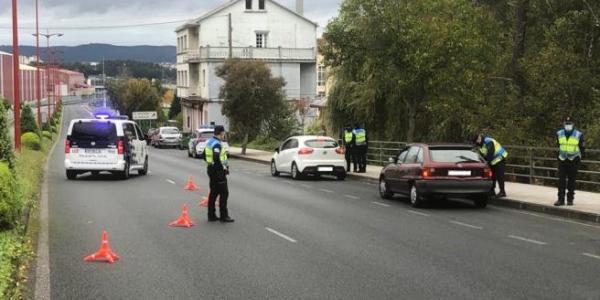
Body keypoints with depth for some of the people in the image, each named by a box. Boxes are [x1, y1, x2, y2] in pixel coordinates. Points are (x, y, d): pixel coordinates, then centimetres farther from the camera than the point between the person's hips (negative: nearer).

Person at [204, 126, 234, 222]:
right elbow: (216, 158, -31)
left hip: (211, 169, 10)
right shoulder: (217, 144, -19)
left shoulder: (209, 142, 11)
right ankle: (224, 216, 0)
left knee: (213, 193, 14)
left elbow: (206, 157, 20)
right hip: (218, 171, -10)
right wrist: (224, 166, -19)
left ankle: (211, 215, 18)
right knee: (224, 193, -3)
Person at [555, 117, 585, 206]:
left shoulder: (578, 135, -5)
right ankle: (561, 199, -1)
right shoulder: (559, 134, 2)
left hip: (573, 161, -2)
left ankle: (570, 199, 13)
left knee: (571, 181, 4)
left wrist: (578, 156, -4)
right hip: (562, 161, 2)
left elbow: (582, 148, 4)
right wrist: (561, 154, 12)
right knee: (561, 181, -3)